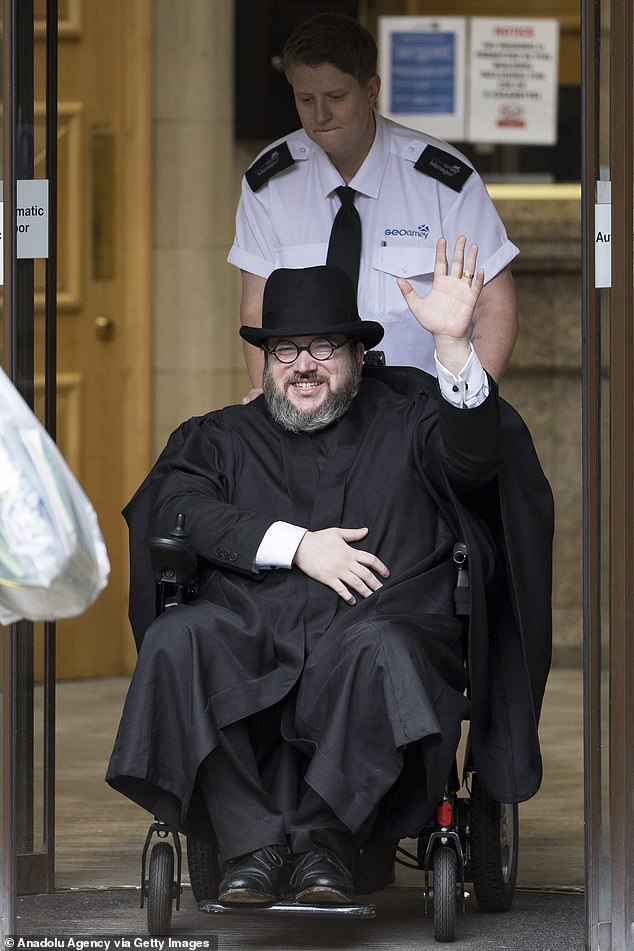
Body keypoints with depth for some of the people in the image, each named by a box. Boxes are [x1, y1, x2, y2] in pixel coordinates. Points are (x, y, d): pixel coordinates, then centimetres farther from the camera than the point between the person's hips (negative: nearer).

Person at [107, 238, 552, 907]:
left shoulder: (404, 423, 22)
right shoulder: (220, 437, 27)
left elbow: (471, 459, 1)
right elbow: (176, 505, 7)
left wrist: (453, 344, -13)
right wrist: (294, 543, -5)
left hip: (379, 619, -1)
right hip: (251, 624, 2)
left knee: (379, 648, -38)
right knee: (176, 638, -32)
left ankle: (324, 840, -30)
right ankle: (252, 844, -34)